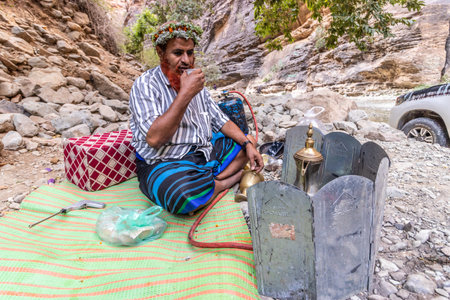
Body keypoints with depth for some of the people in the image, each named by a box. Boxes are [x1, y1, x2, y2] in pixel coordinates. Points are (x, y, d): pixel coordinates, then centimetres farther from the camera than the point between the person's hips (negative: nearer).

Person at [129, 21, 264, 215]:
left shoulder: (194, 81, 12)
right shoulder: (145, 85, -10)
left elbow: (219, 119, 13)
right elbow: (154, 139, -25)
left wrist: (248, 144, 0)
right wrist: (185, 94, -25)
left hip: (204, 153, 8)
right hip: (163, 163, -7)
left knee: (248, 141, 9)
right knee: (184, 195, -38)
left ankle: (212, 182, -13)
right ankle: (225, 182, -4)